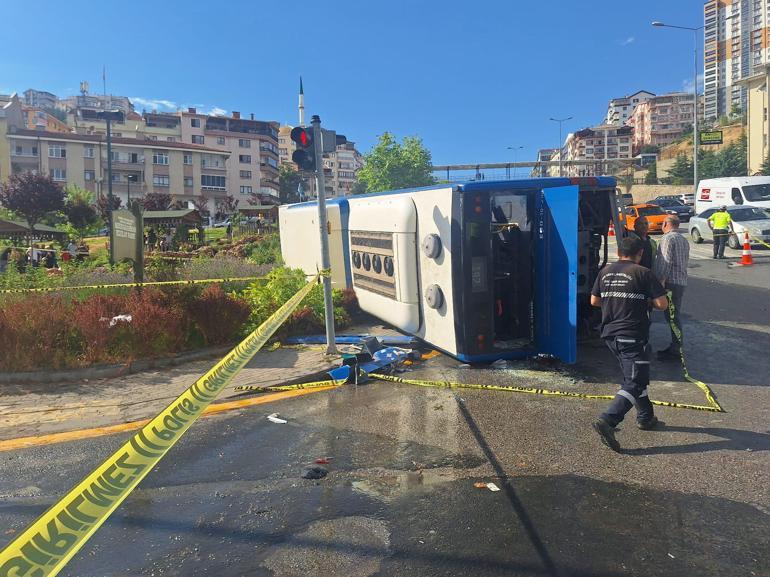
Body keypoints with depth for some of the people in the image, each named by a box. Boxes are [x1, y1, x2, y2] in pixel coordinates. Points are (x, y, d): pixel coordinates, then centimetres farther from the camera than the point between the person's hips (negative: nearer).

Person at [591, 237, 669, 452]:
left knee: (633, 377, 23)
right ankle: (607, 421, -21)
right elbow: (662, 304, -10)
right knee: (634, 383, -6)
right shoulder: (643, 273, -8)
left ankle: (646, 417, 34)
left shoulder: (605, 272, 8)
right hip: (633, 337, -7)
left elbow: (594, 301, 14)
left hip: (610, 334, 7)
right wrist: (646, 301, 10)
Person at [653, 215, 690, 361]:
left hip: (671, 282, -10)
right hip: (682, 281, 10)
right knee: (675, 315, 15)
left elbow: (666, 262, -19)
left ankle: (676, 351, -5)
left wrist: (661, 281, -20)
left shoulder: (667, 238, -10)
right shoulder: (684, 240, 20)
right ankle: (675, 347, 21)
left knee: (672, 317, -7)